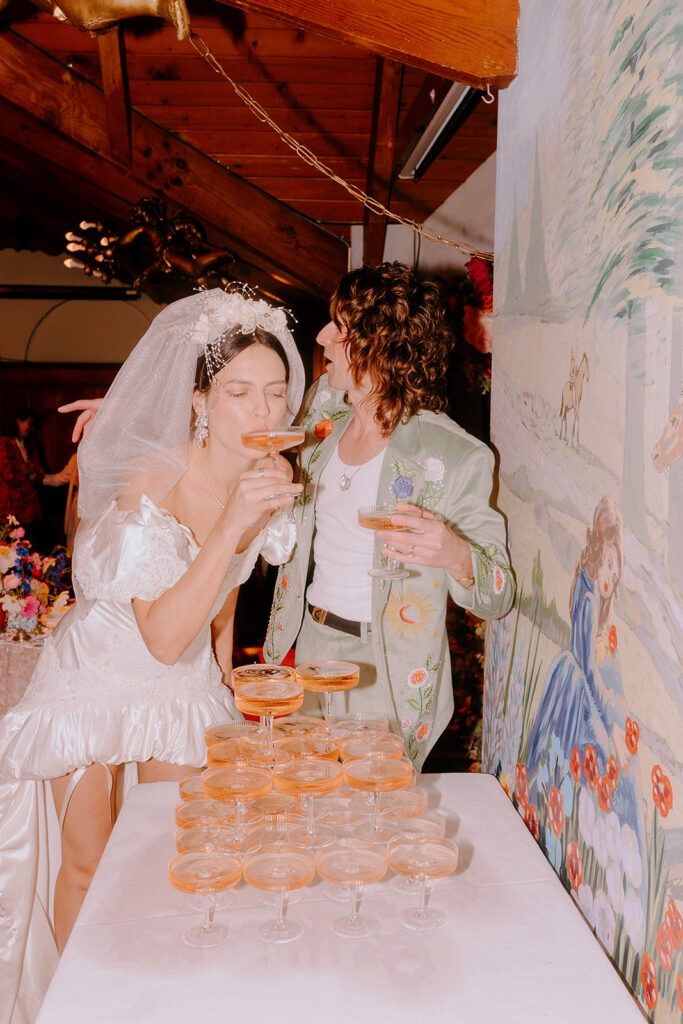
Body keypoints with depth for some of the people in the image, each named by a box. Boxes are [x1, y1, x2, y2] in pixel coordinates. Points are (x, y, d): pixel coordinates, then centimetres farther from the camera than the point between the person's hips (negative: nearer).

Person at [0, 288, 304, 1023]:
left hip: (188, 681, 5)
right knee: (90, 862, 10)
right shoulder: (153, 484, -30)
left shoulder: (272, 483, -12)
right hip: (100, 673, -5)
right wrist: (232, 524, -41)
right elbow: (163, 637, -35)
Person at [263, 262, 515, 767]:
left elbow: (497, 597, -14)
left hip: (387, 678, -5)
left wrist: (456, 556, -37)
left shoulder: (456, 457, -19)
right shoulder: (321, 413, -1)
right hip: (308, 645, 6)